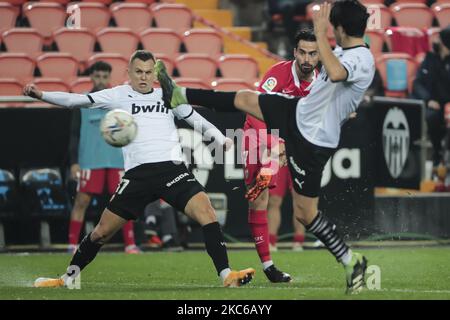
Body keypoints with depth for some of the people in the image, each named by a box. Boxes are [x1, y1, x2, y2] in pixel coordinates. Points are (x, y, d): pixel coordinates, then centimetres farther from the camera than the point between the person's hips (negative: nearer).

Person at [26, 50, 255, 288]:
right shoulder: (119, 95, 10)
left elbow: (199, 122, 21)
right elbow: (77, 101, 4)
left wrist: (223, 140, 4)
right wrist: (40, 95, -7)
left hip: (172, 168, 1)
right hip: (138, 174, -1)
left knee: (205, 211, -21)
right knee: (103, 231, 3)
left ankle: (227, 276, -18)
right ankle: (67, 278, 23)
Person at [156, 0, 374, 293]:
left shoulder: (362, 60, -28)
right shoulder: (346, 51, 1)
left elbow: (335, 73, -53)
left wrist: (320, 32, -44)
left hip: (312, 142, -9)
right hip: (298, 112, 9)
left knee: (306, 212, -3)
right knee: (244, 99, 18)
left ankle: (351, 261, 13)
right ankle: (178, 96, 34)